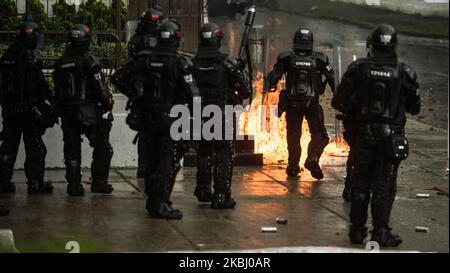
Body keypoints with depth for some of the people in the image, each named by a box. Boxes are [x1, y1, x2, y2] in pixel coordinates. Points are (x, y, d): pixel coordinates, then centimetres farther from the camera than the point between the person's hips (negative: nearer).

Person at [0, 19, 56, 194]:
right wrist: (50, 105, -10)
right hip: (29, 108, -7)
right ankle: (35, 183, -2)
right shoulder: (30, 57, -14)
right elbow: (40, 86, -16)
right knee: (35, 147, -1)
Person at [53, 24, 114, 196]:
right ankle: (99, 182, 6)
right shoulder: (89, 61, -12)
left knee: (72, 150, 9)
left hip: (67, 113, 5)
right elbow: (101, 88, -15)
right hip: (88, 111, -5)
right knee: (102, 148, 7)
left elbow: (57, 91, 12)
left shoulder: (60, 64, 7)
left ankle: (74, 185, 7)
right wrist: (108, 103, -4)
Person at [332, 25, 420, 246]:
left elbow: (339, 102, -5)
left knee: (360, 181, 12)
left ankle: (357, 229, 16)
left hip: (364, 134, 1)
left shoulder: (358, 69, -6)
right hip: (391, 136, -1)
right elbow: (414, 107, 3)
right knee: (384, 184, 4)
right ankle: (380, 232, 1)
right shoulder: (404, 73, -7)